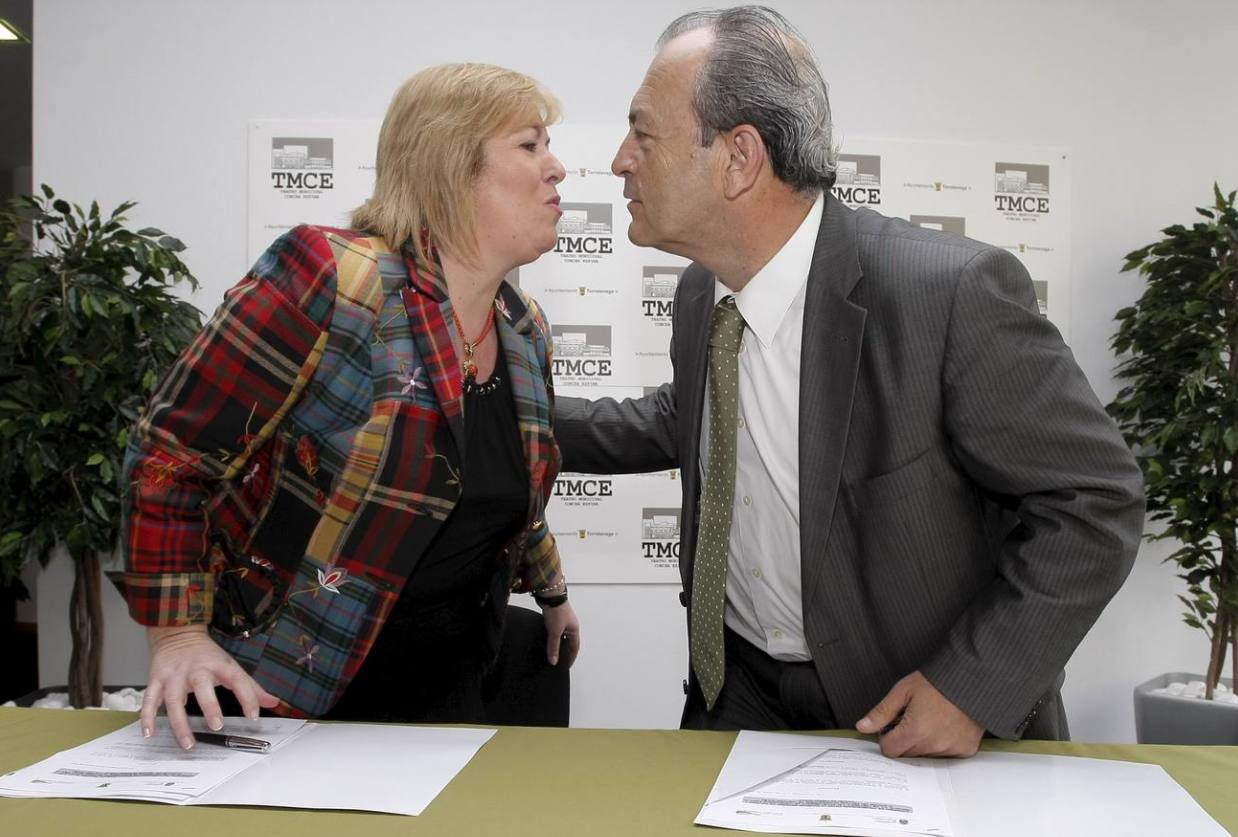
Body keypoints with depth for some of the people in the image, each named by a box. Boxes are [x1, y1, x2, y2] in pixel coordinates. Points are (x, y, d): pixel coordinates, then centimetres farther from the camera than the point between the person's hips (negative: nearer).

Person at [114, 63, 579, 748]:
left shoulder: (526, 331, 3)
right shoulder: (329, 280, -20)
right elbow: (169, 452, -16)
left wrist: (551, 594, 30)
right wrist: (177, 636, -20)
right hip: (278, 692, -6)